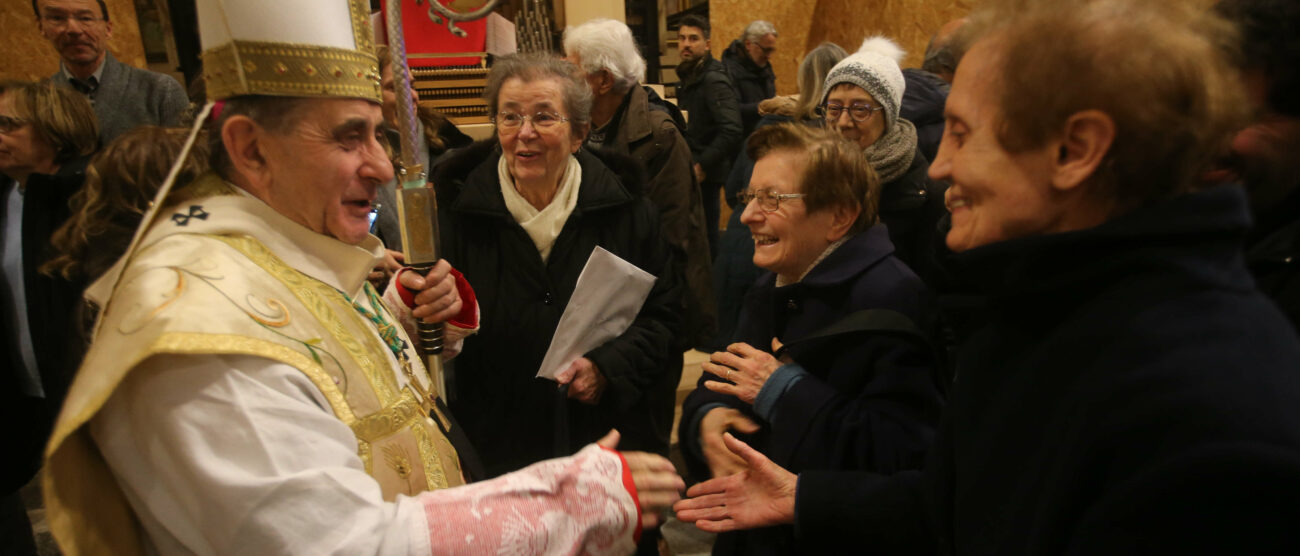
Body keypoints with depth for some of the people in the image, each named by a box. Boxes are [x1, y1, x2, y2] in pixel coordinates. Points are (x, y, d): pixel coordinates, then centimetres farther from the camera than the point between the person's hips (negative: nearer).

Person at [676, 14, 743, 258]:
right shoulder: (689, 75, 12)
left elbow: (731, 130, -26)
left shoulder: (713, 80, -16)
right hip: (693, 168, 9)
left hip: (705, 174, -9)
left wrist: (703, 165, -22)